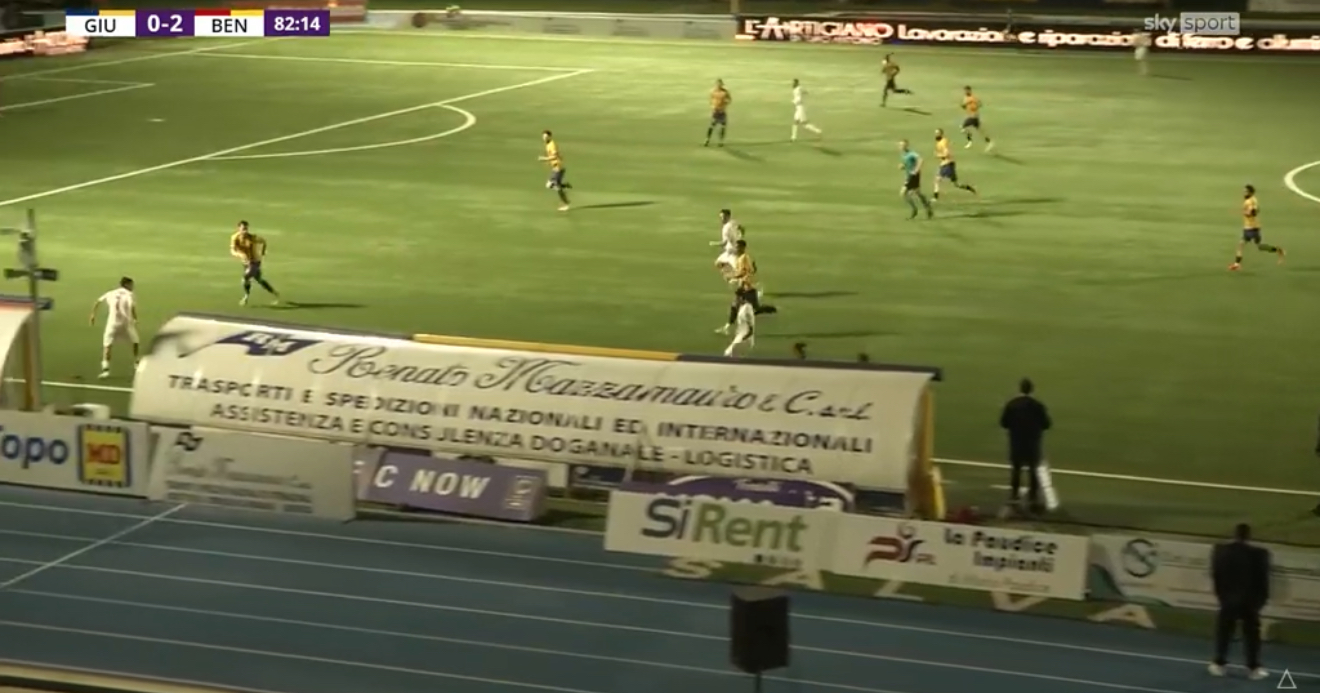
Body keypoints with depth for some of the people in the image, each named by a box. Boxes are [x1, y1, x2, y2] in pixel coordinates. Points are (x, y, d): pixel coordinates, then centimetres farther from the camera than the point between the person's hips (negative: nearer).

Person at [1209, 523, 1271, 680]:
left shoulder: (1221, 550, -6)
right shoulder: (1259, 553, -14)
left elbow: (1215, 574, 1)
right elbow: (1263, 578, -8)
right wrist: (1263, 597, 4)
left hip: (1228, 598, 2)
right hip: (1250, 599, -2)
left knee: (1224, 631, 13)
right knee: (1251, 633, 7)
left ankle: (1219, 664, 15)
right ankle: (1253, 668, 8)